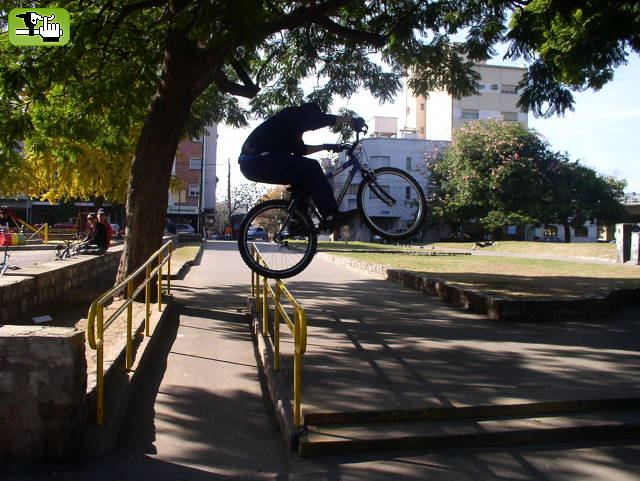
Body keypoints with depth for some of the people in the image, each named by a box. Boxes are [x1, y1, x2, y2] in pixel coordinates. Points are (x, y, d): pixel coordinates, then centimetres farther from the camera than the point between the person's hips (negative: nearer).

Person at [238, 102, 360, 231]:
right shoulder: (294, 114, 0)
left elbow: (300, 150, 32)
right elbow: (323, 119, -9)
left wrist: (325, 146, 31)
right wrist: (352, 119, -2)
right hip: (259, 161, -11)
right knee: (311, 168, -11)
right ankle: (331, 216, -12)